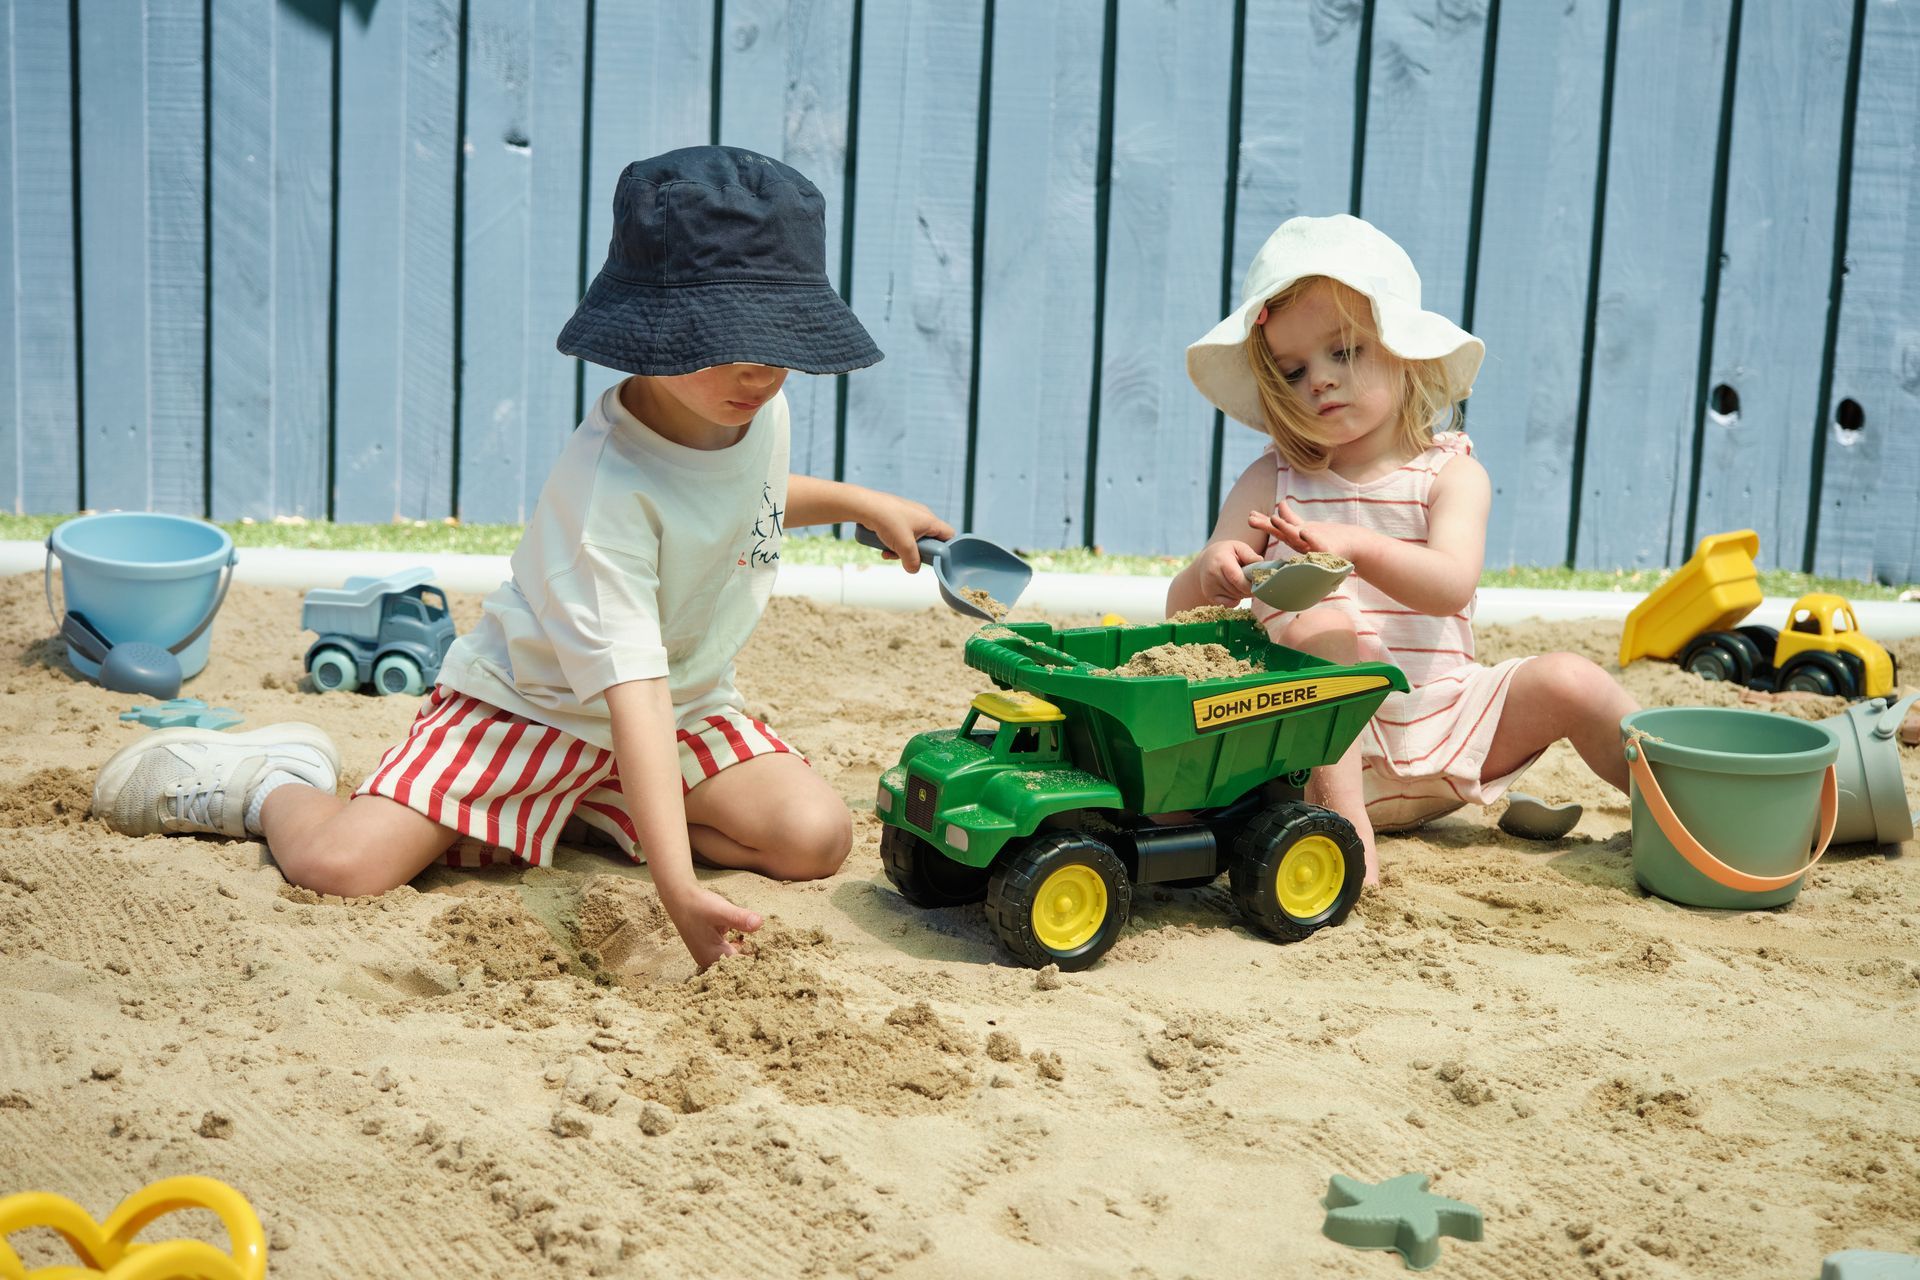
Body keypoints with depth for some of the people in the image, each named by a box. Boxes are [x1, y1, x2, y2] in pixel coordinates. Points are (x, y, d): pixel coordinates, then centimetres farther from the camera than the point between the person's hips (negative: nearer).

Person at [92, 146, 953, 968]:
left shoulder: (760, 409, -9)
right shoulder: (607, 486, -34)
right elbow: (630, 686, -40)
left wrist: (860, 502, 12)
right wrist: (677, 888, -46)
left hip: (687, 703, 7)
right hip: (533, 702, -7)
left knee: (816, 839, -14)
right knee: (341, 863, -23)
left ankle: (588, 808, 7)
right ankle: (272, 781, 16)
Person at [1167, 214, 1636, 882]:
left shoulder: (1451, 474, 0)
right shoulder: (1271, 482, 1)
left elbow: (1451, 587, -20)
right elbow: (1181, 610, -5)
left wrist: (1357, 545, -38)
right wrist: (1210, 573, -30)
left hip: (1442, 718, 2)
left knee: (1569, 681, -16)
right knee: (1318, 625, -30)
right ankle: (1344, 822, -33)